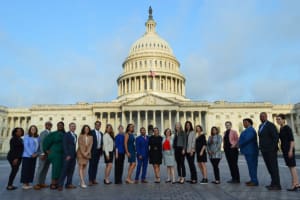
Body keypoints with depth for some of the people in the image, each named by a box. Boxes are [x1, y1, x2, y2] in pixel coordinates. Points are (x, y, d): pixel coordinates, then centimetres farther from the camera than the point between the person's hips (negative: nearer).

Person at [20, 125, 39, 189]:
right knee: (26, 169, -2)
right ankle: (24, 184, 7)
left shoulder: (37, 137, 8)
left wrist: (37, 153, -6)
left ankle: (28, 183, 16)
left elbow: (38, 146, 9)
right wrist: (31, 154, -15)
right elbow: (26, 146, -11)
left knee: (31, 170, 7)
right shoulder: (27, 137, -4)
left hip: (34, 156, 5)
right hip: (27, 156, -5)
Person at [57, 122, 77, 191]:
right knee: (65, 170, -4)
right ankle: (60, 185, 3)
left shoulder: (75, 135, 16)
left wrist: (75, 154, 8)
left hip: (73, 156, 7)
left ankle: (68, 184, 12)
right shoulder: (66, 135, -5)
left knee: (71, 171, 6)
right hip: (68, 156, -6)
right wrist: (67, 155, -16)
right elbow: (64, 146, -11)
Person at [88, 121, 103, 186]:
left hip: (98, 151, 6)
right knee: (91, 165, -3)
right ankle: (90, 180, 1)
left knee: (96, 165, 11)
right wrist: (90, 151, -13)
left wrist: (101, 151, 9)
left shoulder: (101, 134, 12)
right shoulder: (91, 132, -7)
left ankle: (94, 179, 18)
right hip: (93, 151, -6)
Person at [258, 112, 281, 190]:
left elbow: (276, 137, -18)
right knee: (270, 167, 13)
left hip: (271, 150, -9)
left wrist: (273, 148, -20)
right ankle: (274, 183, 22)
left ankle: (277, 185, 5)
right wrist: (262, 148, 15)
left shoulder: (270, 125, -12)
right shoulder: (261, 126, 15)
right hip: (265, 151, 9)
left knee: (273, 167, -3)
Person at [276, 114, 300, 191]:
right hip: (285, 149, 9)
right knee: (291, 167, 10)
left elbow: (292, 139, -16)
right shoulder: (281, 129, 14)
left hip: (289, 149, -9)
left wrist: (290, 150, -21)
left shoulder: (288, 128, -13)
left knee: (292, 166, -6)